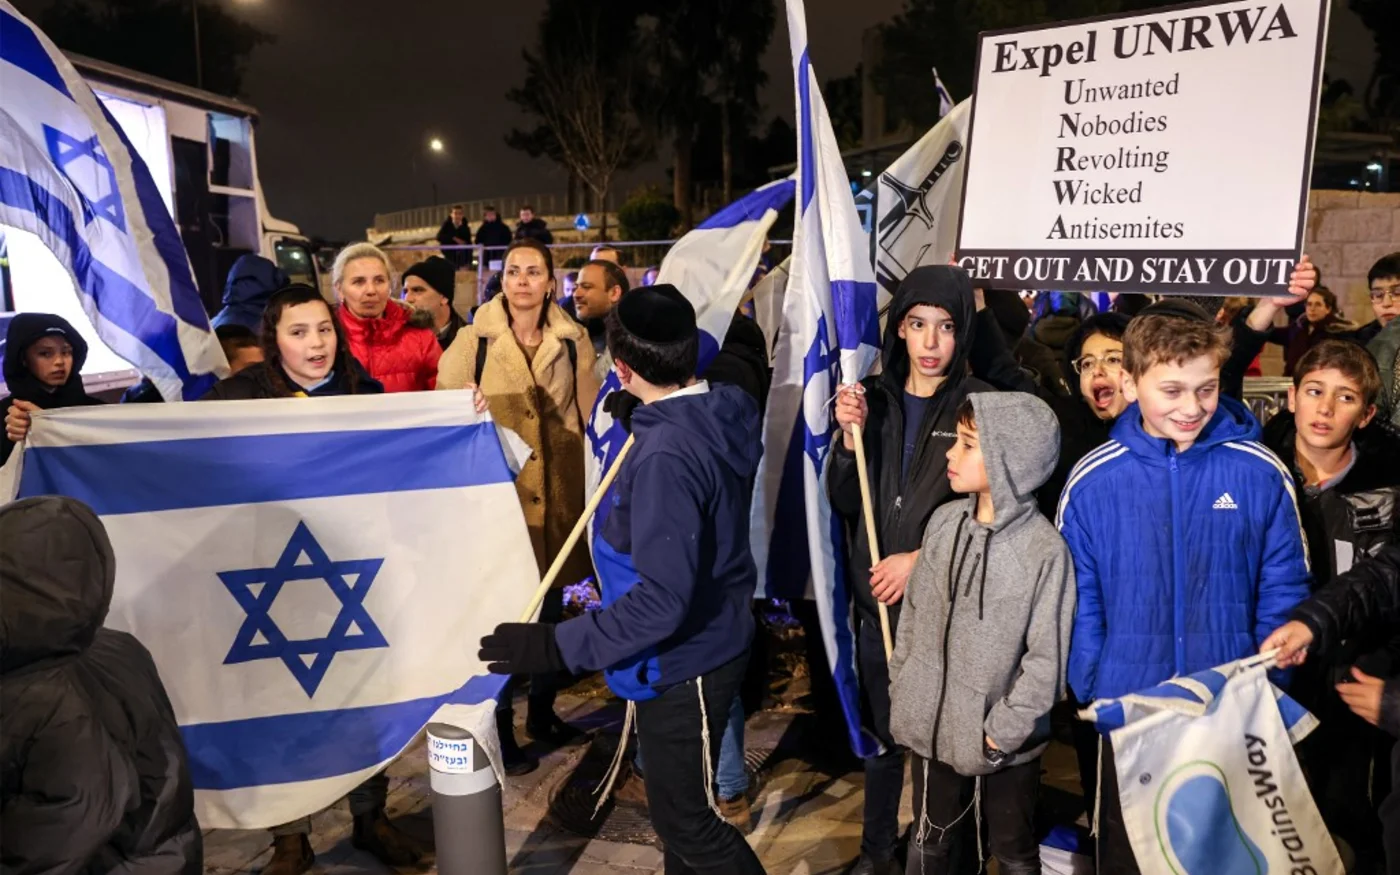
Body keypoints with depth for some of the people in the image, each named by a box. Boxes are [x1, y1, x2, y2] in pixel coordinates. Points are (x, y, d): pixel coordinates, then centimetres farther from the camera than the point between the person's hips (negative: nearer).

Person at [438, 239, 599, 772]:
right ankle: (499, 728, 21)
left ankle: (542, 712, 35)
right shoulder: (473, 341, -3)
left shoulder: (573, 340, 3)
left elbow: (591, 415, 6)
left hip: (558, 493, 3)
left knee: (550, 609, 15)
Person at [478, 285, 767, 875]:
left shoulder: (666, 455, -31)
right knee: (679, 803, 27)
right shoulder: (724, 411, -4)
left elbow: (662, 601, -32)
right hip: (709, 642, 9)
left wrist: (558, 646, -27)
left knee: (685, 820, 12)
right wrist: (646, 423, 9)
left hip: (684, 660, -9)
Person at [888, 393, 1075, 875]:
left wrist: (1001, 732, -15)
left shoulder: (1045, 549, -19)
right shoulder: (943, 521, -5)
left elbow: (1046, 659, -15)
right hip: (932, 723, 4)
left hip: (1005, 742, -4)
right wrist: (900, 689, 6)